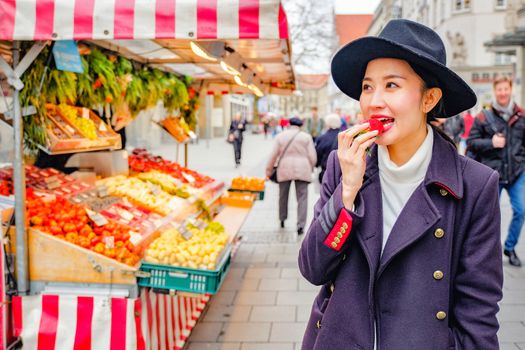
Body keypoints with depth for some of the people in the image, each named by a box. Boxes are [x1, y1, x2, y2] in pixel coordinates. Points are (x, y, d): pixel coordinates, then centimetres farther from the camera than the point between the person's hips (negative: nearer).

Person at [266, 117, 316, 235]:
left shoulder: (280, 136, 5)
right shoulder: (306, 137, 4)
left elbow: (274, 155, 4)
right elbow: (312, 156, 1)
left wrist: (269, 169, 12)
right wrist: (310, 169, 16)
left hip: (284, 169, 1)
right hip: (302, 170, -1)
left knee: (283, 195, 17)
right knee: (302, 197, -1)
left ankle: (282, 219, 30)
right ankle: (301, 225, -10)